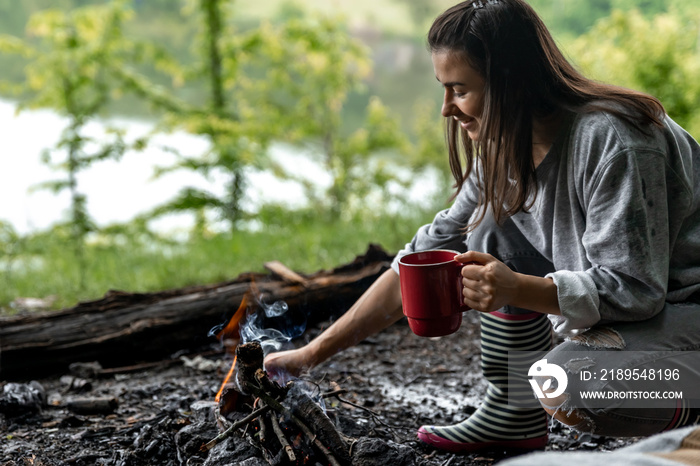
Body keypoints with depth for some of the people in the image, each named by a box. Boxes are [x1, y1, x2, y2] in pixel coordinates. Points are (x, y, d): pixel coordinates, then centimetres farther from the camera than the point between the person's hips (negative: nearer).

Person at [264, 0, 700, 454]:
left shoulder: (611, 142, -27)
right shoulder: (503, 151, -1)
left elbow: (632, 289, -27)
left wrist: (516, 289, -40)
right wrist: (314, 353, -1)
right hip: (617, 311, 8)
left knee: (563, 386, -32)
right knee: (495, 229, -4)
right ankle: (513, 416, 4)